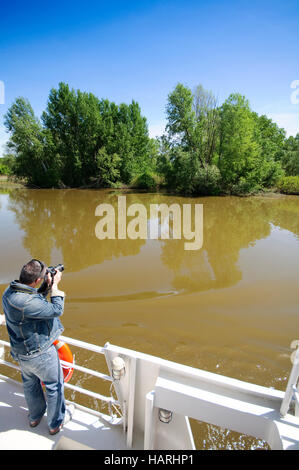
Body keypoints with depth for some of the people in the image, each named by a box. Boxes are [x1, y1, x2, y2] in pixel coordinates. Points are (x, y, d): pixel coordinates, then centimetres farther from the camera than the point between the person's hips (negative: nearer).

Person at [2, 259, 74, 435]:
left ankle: (35, 416, 54)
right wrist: (55, 285, -20)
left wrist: (47, 286, -2)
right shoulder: (27, 302, -38)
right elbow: (57, 310, -27)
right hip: (40, 353, -8)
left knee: (30, 383, 30)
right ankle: (56, 423, 38)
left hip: (21, 352, 8)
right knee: (54, 386, 17)